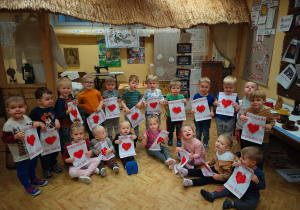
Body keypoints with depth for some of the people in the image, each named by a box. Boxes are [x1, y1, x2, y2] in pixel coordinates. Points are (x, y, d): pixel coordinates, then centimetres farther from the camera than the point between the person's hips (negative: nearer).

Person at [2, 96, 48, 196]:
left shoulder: (26, 118, -4)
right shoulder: (8, 125, -22)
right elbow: (5, 139, -19)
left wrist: (36, 124, -7)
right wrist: (16, 136, -35)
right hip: (20, 155, -6)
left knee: (32, 167, 27)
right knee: (23, 172, 12)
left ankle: (33, 180, 51)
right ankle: (27, 187, 34)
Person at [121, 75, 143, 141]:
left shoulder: (138, 93, -1)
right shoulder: (125, 93, -11)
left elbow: (141, 99, 11)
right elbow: (122, 101, -9)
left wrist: (139, 103, -11)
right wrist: (126, 108, -21)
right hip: (128, 112, -3)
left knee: (136, 125, 17)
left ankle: (137, 136, 35)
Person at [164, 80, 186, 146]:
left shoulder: (181, 96, -5)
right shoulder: (168, 97, -8)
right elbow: (166, 107, -3)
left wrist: (185, 102, -18)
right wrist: (165, 104, -23)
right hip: (170, 116, 0)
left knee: (179, 129, 13)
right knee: (170, 129, 14)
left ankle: (179, 140, 32)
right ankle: (170, 139, 34)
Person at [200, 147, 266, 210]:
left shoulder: (259, 173, -22)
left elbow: (263, 186, -18)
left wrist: (256, 181, -39)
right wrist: (234, 166, -19)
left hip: (251, 195, -5)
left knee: (252, 204, -29)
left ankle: (231, 204, -26)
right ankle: (212, 195, -11)